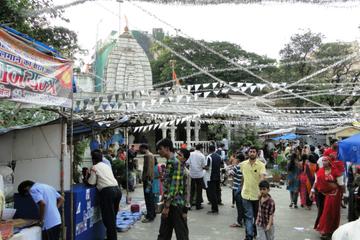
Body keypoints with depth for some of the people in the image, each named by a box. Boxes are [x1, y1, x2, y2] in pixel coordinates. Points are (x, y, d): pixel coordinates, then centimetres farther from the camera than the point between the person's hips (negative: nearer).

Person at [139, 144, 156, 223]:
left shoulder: (147, 155, -15)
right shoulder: (151, 155, 15)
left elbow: (148, 168, -22)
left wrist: (147, 180, -23)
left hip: (147, 179, -10)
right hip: (150, 178, 10)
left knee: (148, 198, -7)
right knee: (151, 197, 17)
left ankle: (150, 216, -4)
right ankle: (152, 213, 26)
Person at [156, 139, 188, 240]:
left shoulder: (176, 162, -16)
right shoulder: (169, 162, 12)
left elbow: (175, 186, -21)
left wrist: (167, 206, -20)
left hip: (176, 204, -9)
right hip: (169, 203, 9)